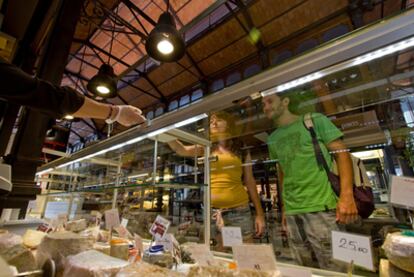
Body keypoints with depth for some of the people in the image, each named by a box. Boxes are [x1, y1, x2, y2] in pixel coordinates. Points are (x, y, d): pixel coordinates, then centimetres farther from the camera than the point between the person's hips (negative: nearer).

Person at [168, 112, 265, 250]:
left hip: (239, 210, -1)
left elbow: (250, 182, 5)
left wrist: (259, 213, 4)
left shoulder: (241, 150, 6)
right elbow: (181, 149, -7)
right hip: (212, 210, 1)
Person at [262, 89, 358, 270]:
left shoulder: (315, 120, 1)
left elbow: (341, 153, -5)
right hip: (292, 212, 5)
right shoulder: (272, 139, 14)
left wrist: (346, 195, -17)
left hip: (321, 206, -4)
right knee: (307, 268, 14)